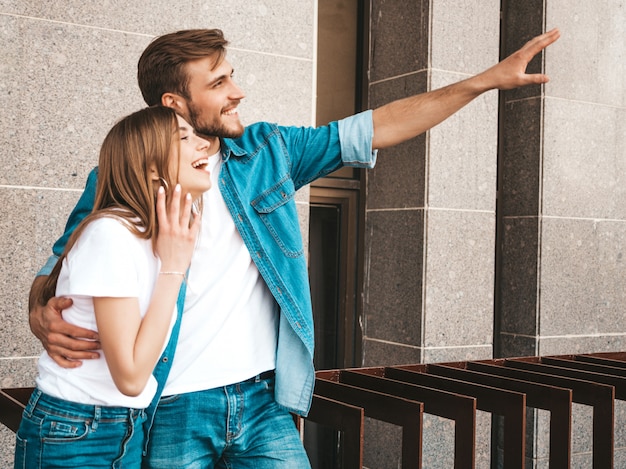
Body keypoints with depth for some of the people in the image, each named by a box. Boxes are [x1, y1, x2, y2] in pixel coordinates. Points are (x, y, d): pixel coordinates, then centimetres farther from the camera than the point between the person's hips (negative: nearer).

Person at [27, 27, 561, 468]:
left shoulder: (267, 151, 4)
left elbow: (374, 129, 4)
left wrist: (487, 79, 3)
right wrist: (41, 316, -19)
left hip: (263, 403, 3)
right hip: (173, 412, -2)